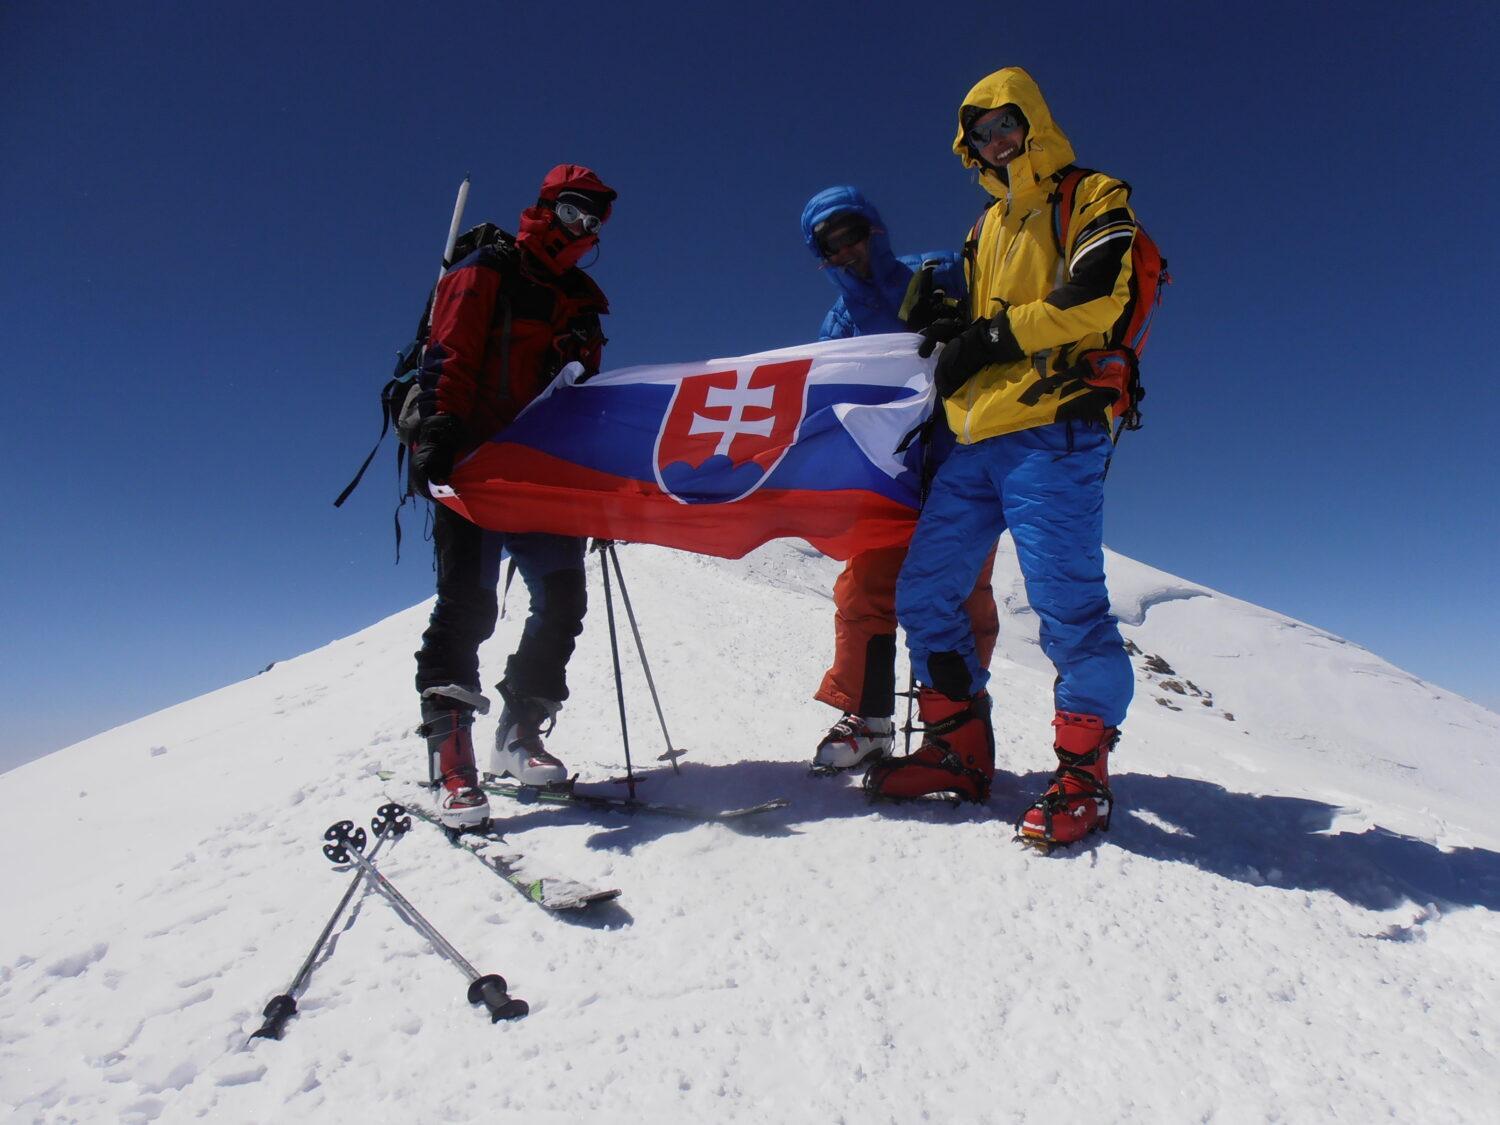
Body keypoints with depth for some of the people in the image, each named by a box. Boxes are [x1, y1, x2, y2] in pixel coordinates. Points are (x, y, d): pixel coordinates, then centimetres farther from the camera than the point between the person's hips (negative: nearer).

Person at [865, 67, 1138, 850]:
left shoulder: (1092, 200, 7)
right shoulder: (988, 228, 27)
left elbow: (1095, 301, -9)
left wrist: (993, 334, -9)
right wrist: (947, 330, 6)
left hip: (1053, 431, -7)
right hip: (976, 438, 7)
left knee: (1065, 600, -13)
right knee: (924, 592, 1)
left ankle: (1083, 771, 2)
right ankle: (960, 748, 12)